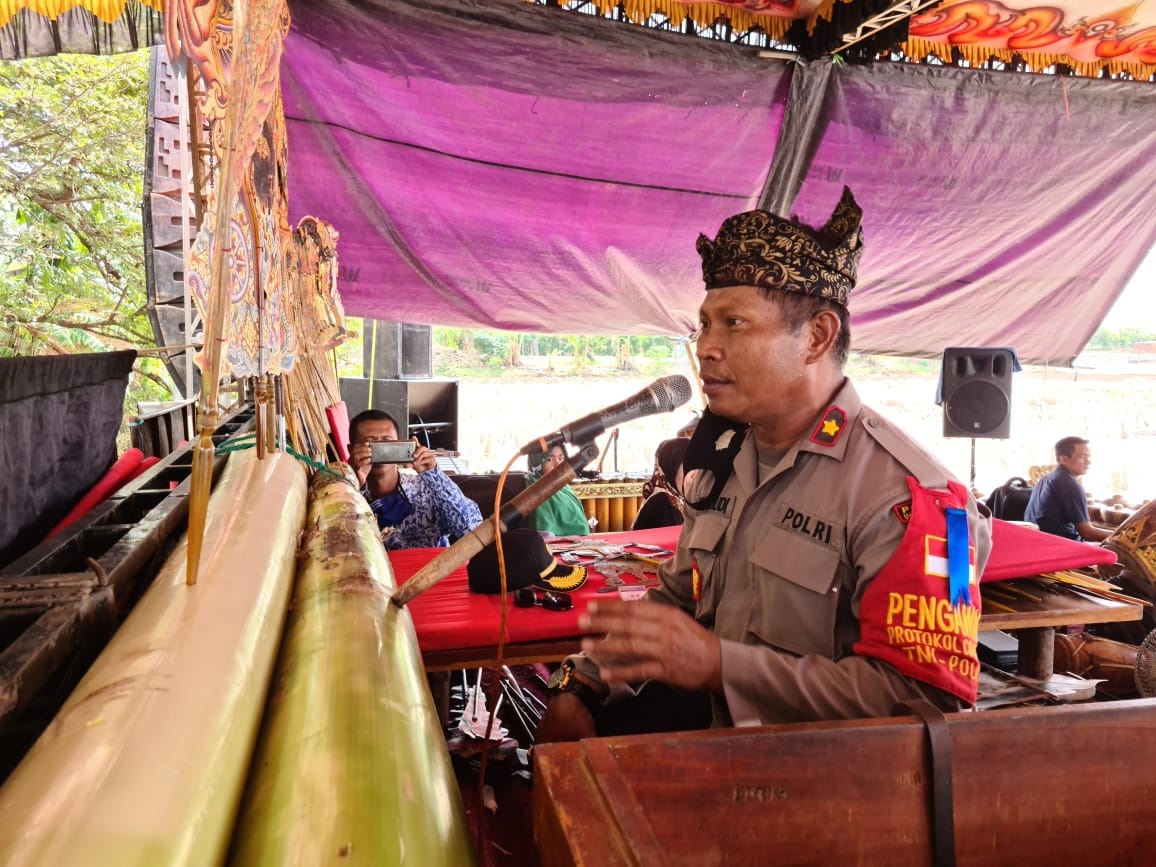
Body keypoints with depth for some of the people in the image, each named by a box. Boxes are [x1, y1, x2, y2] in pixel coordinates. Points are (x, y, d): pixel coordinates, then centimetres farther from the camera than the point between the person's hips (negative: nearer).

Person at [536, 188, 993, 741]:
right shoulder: (721, 456, 6)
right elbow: (677, 599, 13)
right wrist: (581, 685, -2)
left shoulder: (902, 494, -19)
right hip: (708, 720, 7)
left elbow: (924, 697, -23)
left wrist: (719, 664, -28)